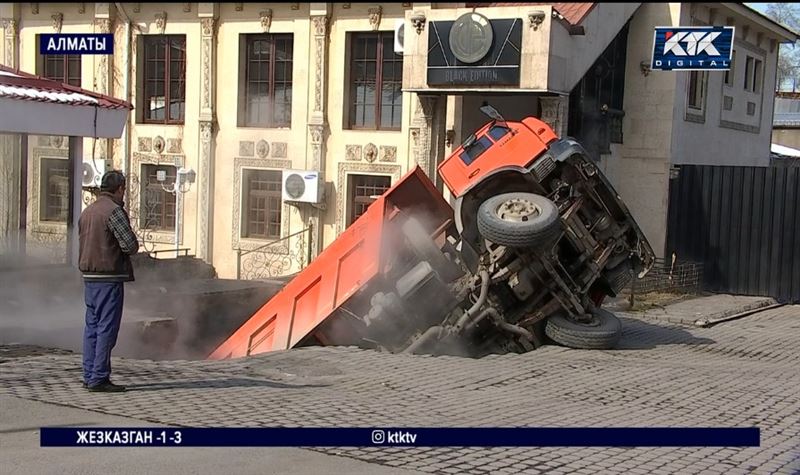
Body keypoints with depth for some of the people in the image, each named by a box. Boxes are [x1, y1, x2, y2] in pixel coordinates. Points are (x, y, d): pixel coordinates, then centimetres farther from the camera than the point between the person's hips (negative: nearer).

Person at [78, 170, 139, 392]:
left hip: (89, 276, 9)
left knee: (92, 326, 13)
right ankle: (99, 378, -5)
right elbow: (131, 246, -16)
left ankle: (89, 375, 16)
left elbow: (84, 242, 17)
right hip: (109, 277, -8)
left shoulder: (87, 211, 13)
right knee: (107, 328, -5)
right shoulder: (114, 211, -13)